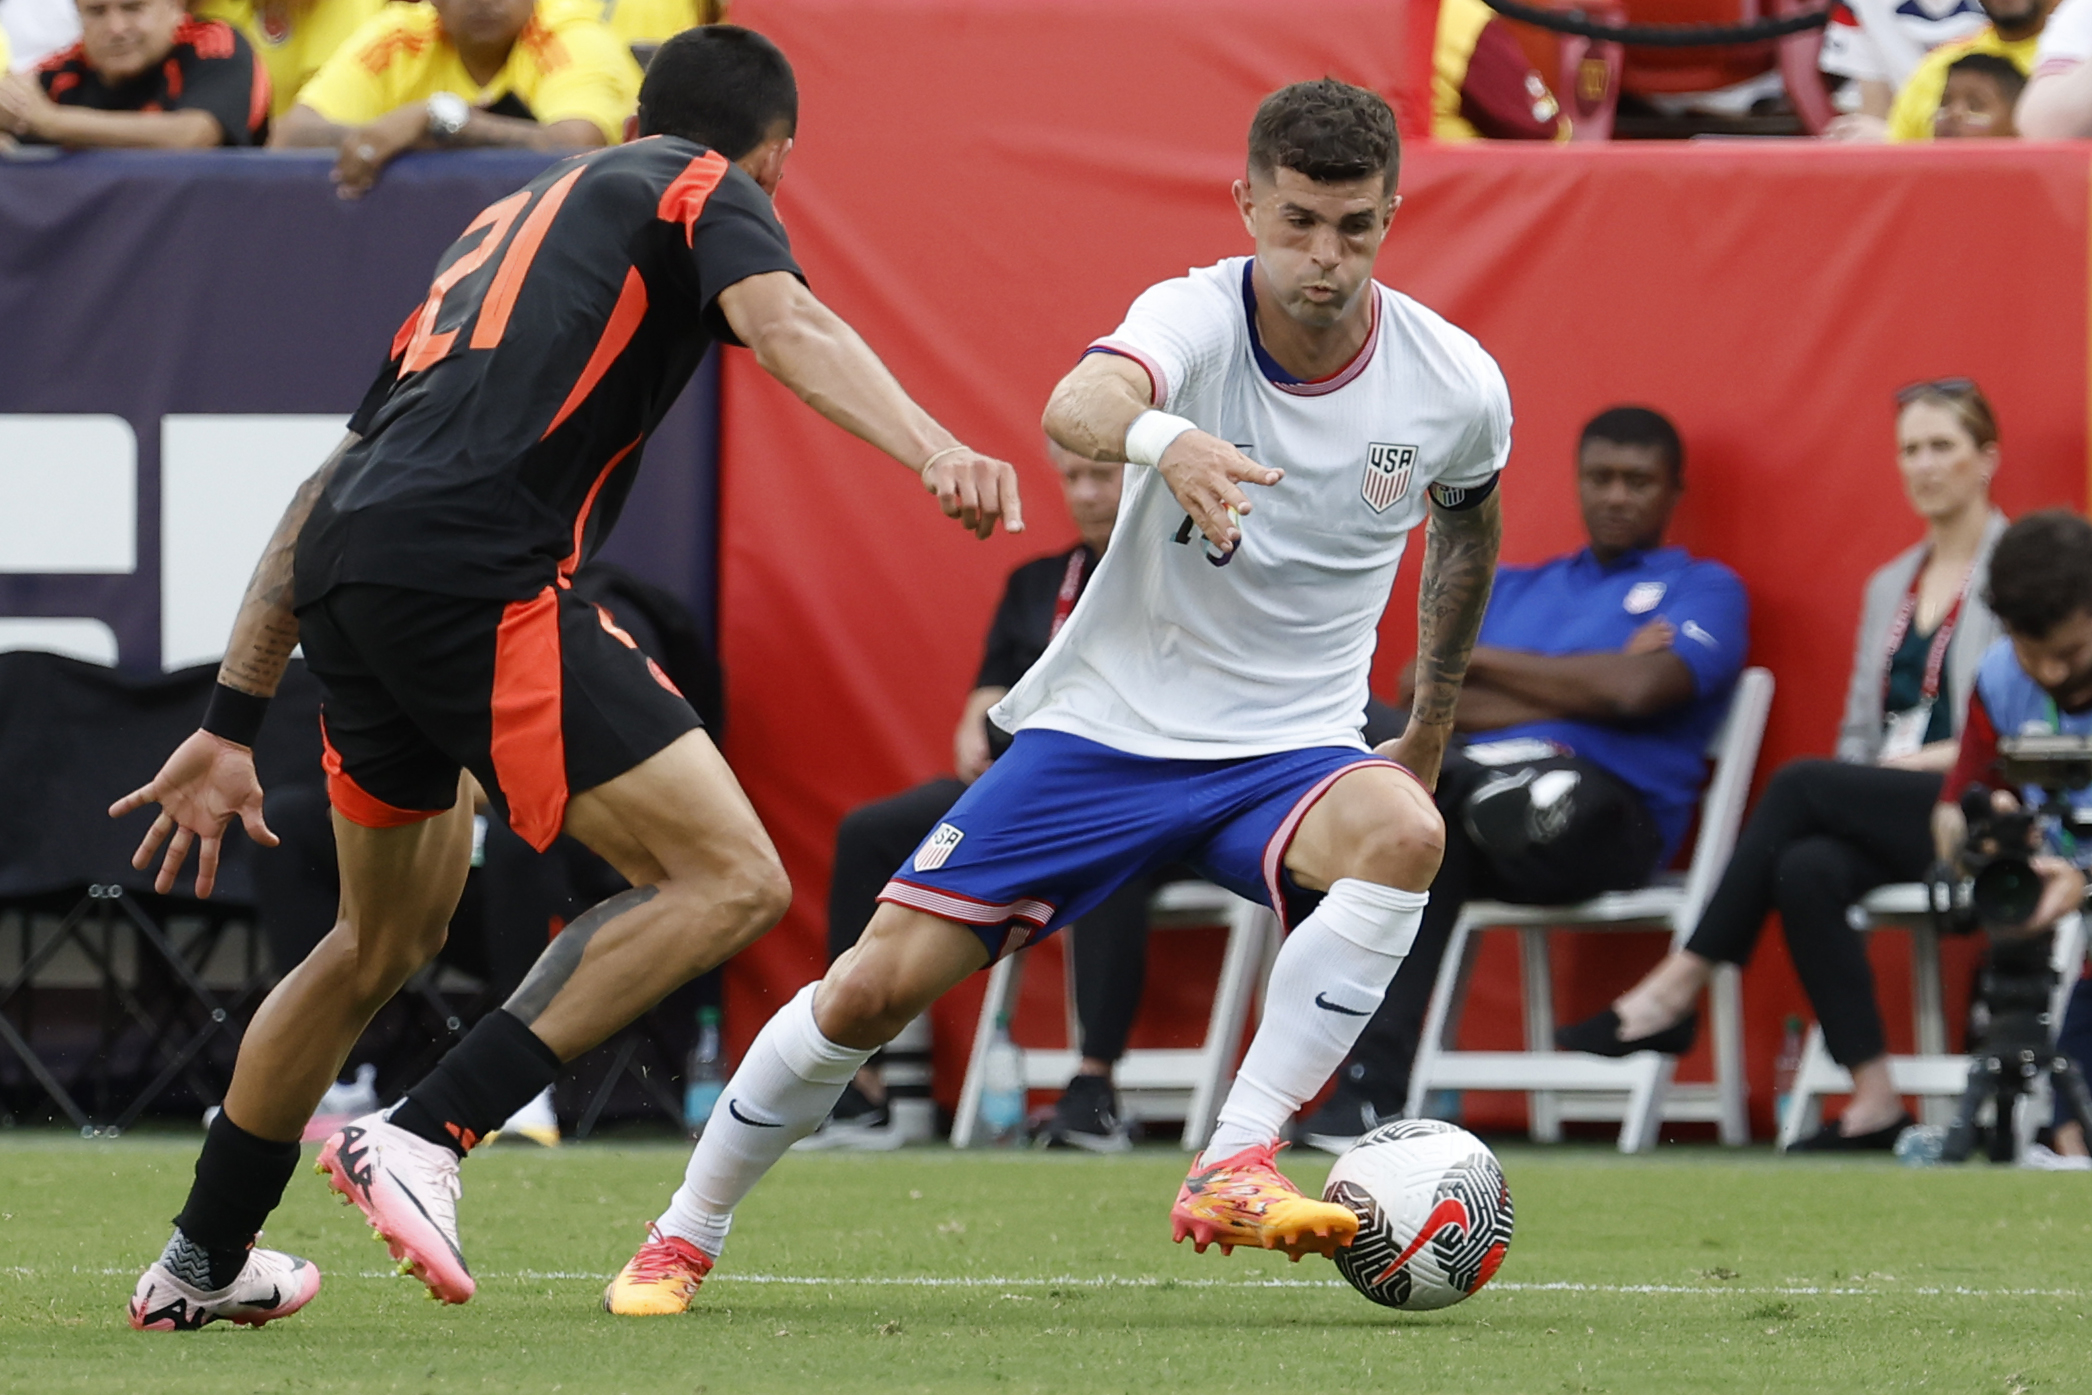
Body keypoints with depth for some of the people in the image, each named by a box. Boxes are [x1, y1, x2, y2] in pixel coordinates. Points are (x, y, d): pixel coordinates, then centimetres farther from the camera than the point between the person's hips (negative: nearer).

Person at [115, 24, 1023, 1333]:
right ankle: (423, 1139, -16)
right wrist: (936, 452, -28)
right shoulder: (708, 193, 13)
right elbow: (783, 323, -12)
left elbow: (331, 481, 32)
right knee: (729, 881, -8)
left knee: (383, 943, 28)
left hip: (344, 583, 8)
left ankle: (200, 1265, 37)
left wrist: (233, 722, 34)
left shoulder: (512, 219, 34)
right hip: (477, 575, -8)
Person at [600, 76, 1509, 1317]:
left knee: (1403, 832, -34)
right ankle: (684, 1239, 16)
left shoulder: (1457, 386, -8)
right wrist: (1161, 439, -66)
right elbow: (1079, 408, -42)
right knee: (878, 983, -7)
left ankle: (1235, 1170, -33)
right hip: (1103, 729, -1)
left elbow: (1469, 525, 17)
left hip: (1290, 750, 1)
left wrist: (1431, 732, 22)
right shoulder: (1197, 317, -18)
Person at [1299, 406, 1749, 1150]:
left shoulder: (1703, 589, 17)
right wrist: (1578, 690, 3)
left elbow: (1637, 689, -6)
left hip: (1607, 816, -4)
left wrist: (1486, 662, 7)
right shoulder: (1512, 587, 32)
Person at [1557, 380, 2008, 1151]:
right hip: (1885, 817, 6)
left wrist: (1928, 760, -14)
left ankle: (1676, 991, -23)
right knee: (1804, 869, -29)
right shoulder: (1889, 585, 24)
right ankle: (1873, 1102, -31)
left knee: (1800, 783, -27)